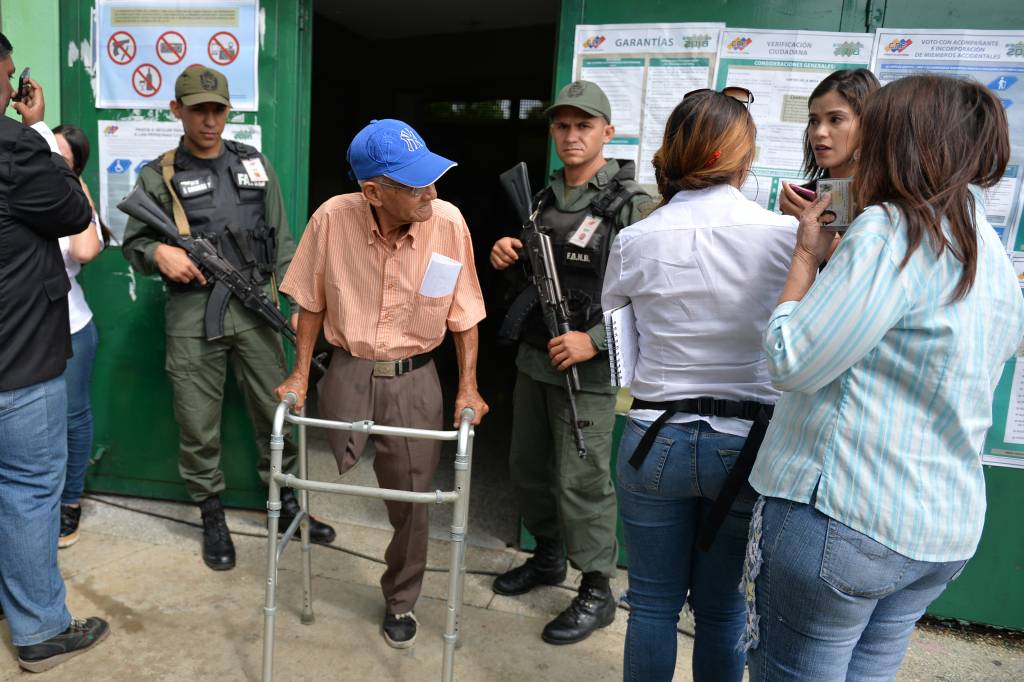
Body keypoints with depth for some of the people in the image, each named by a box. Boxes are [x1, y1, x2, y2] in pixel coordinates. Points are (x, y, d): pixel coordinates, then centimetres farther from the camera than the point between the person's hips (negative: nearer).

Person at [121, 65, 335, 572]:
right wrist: (158, 253, -16)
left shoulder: (255, 164, 10)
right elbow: (133, 244, 8)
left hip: (254, 306, 2)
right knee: (198, 424, 6)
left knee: (277, 412, 8)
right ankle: (212, 517, 24)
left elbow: (281, 240, 10)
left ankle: (287, 505, 26)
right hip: (192, 314, -1)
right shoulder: (158, 176, 4)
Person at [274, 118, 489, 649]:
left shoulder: (448, 222, -15)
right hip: (347, 372, 0)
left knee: (411, 500, 8)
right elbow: (312, 301, -1)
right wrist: (301, 375, 1)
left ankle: (401, 602, 34)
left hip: (414, 378, 0)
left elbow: (464, 313, -3)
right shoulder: (333, 218, -16)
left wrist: (467, 388, -3)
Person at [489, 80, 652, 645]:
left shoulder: (630, 205, -12)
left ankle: (597, 591, 21)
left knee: (581, 482, 1)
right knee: (527, 467, 18)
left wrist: (595, 340, -23)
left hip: (587, 367, -7)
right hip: (533, 357, 8)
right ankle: (547, 558, 40)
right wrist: (506, 255, 0)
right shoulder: (545, 197, 10)